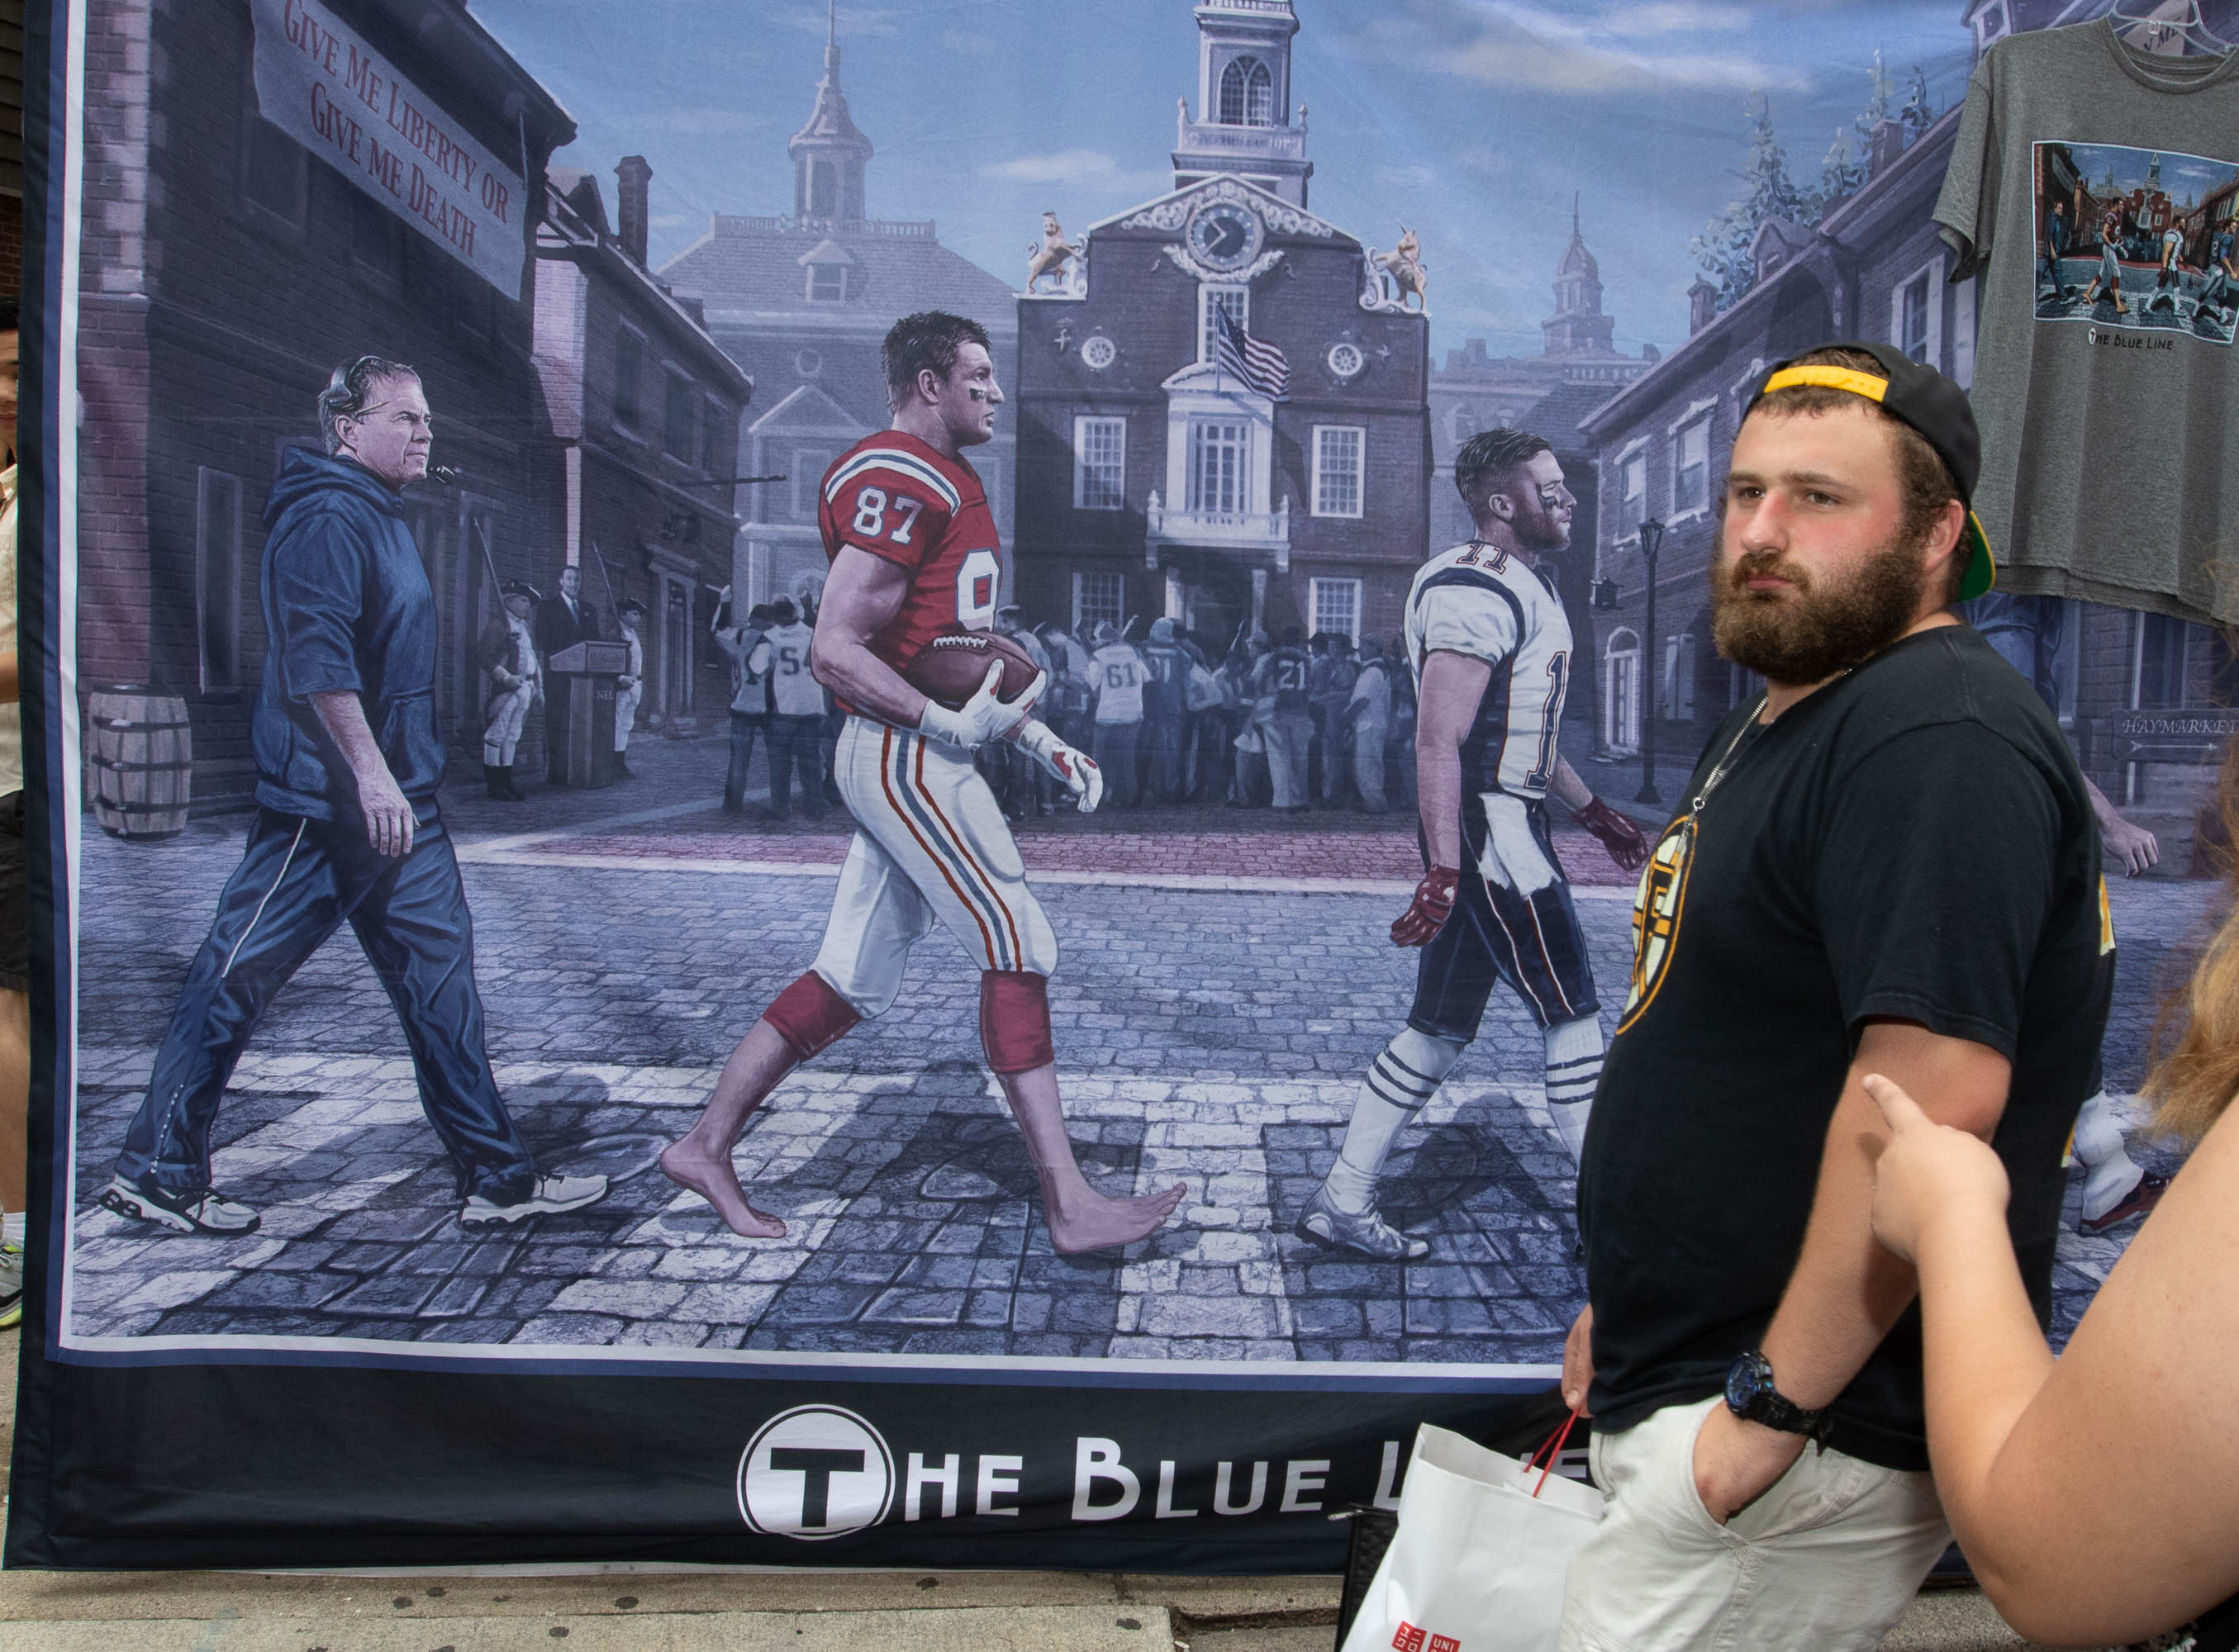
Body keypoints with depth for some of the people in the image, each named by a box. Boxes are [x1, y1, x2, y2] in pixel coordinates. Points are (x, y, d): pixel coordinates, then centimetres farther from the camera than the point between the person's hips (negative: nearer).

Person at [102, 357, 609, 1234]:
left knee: (439, 972, 7)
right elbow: (317, 655, -24)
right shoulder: (327, 519, -12)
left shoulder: (383, 519, 19)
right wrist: (369, 773, -29)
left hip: (399, 805, 10)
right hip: (323, 805, -10)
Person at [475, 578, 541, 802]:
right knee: (496, 735, -4)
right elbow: (483, 655, -14)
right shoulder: (498, 624, -7)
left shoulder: (524, 627, 19)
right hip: (505, 690, -8)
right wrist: (506, 677, -19)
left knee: (512, 737, 12)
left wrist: (538, 687, 16)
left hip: (525, 689, 8)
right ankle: (493, 784, -1)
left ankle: (506, 781, 17)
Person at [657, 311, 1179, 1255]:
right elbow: (835, 651, -20)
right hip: (907, 760, -10)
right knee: (1018, 948, -10)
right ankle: (1070, 1206, -6)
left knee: (853, 978, 12)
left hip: (908, 761, 10)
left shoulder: (941, 484, 22)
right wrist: (951, 725, -22)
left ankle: (705, 1148, 22)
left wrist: (1036, 738, 19)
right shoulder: (901, 482, -12)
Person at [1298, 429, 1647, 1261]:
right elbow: (1440, 741, -22)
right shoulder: (1477, 592, -15)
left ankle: (1341, 1201, 15)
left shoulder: (1522, 585, 19)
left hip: (1506, 826, 10)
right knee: (1572, 1015, -2)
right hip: (1487, 829, -10)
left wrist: (1594, 812, 30)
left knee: (1440, 1027, 10)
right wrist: (1443, 873, -27)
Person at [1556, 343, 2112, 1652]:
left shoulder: (1938, 737, -20)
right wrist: (1627, 1303, 21)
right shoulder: (1781, 718, 14)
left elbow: (1932, 1094, -28)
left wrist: (1777, 1400, -23)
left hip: (1814, 1436, -10)